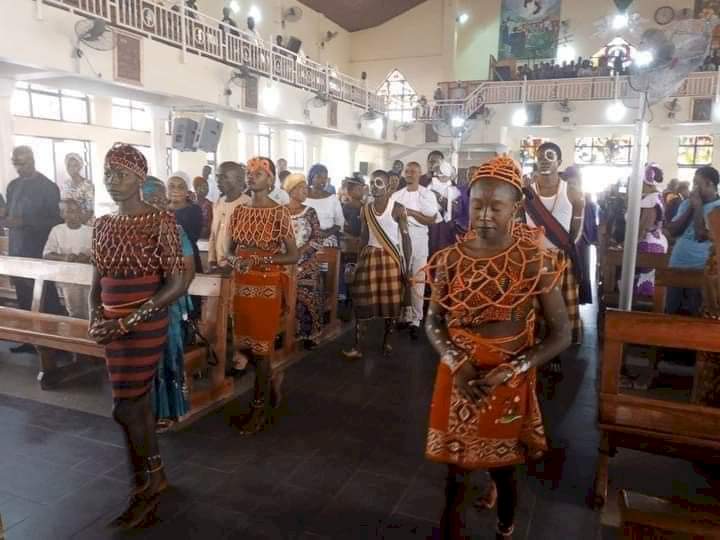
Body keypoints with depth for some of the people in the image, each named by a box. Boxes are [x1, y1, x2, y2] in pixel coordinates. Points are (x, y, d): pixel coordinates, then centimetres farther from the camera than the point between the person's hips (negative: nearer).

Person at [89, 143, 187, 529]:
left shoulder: (160, 221, -12)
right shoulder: (103, 225, 8)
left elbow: (177, 284, -15)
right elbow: (97, 282, 14)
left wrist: (128, 321, -17)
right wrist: (95, 318, -5)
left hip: (145, 326, -6)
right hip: (113, 327, 6)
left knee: (125, 408, 0)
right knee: (137, 403, 16)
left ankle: (146, 485, 23)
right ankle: (154, 476, 34)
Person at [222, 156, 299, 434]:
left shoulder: (280, 213, -9)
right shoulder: (239, 211, 6)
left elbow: (294, 256, -9)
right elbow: (232, 249, 12)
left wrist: (261, 260, -22)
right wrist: (232, 260, -11)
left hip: (267, 284, -5)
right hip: (242, 283, 6)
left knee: (261, 344, 2)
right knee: (245, 343, 13)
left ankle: (260, 407, 18)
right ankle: (271, 378, 41)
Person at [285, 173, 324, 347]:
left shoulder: (310, 212, 3)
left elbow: (317, 240, -3)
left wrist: (300, 252, -14)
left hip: (306, 264, 1)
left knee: (307, 298, 0)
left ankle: (308, 334, 12)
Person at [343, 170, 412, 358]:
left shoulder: (397, 209, -6)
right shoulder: (366, 209, 7)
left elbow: (406, 237, -6)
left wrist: (407, 267, -10)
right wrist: (359, 260, 9)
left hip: (391, 258, -3)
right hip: (370, 256, 4)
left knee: (391, 301, 2)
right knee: (363, 301, 0)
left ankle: (387, 341, 22)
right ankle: (358, 347, 4)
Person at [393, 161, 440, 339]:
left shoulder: (427, 194, 2)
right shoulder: (397, 195, 13)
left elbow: (431, 220, -4)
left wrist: (413, 213, -13)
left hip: (418, 237, -3)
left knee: (417, 279, -5)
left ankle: (415, 320, -1)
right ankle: (405, 315, 18)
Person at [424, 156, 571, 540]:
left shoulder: (534, 261, -13)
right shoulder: (451, 259, -6)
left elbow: (561, 333, -10)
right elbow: (433, 321, 2)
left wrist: (510, 370, -19)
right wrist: (454, 360, -16)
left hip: (508, 382, -1)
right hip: (458, 378, 2)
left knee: (502, 467, 17)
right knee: (456, 468, 11)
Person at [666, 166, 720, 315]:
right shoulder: (686, 204, 10)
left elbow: (701, 235, -20)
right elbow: (673, 231, 2)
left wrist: (698, 206, -12)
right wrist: (691, 207, -3)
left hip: (700, 270, -5)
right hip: (676, 266, 5)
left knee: (693, 316, 4)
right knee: (670, 312, 13)